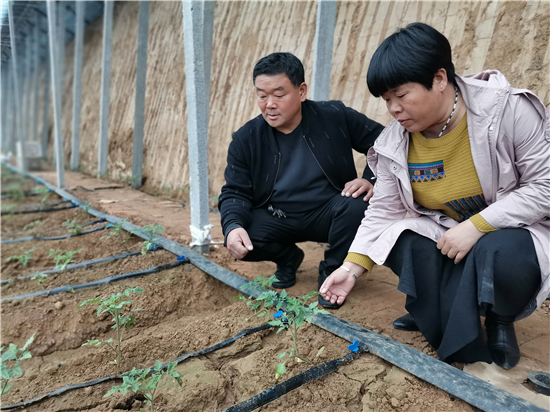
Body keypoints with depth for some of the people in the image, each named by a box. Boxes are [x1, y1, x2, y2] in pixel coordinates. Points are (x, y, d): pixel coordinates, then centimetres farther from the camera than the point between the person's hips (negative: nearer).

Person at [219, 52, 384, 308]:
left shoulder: (335, 117, -9)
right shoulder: (245, 140, -5)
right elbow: (235, 192, -4)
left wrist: (370, 179, -18)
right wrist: (233, 226, -25)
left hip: (327, 213, -1)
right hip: (277, 219, 2)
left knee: (357, 205, -33)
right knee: (237, 242, -23)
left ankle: (331, 271, -3)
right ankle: (288, 258, 12)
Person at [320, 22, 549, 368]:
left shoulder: (508, 110, -20)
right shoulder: (395, 144, -8)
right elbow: (383, 210, -7)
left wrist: (476, 226, -27)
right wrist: (352, 267, -17)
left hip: (514, 231, -4)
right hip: (447, 236, 5)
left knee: (502, 253, -36)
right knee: (397, 238, -22)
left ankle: (500, 321, -2)